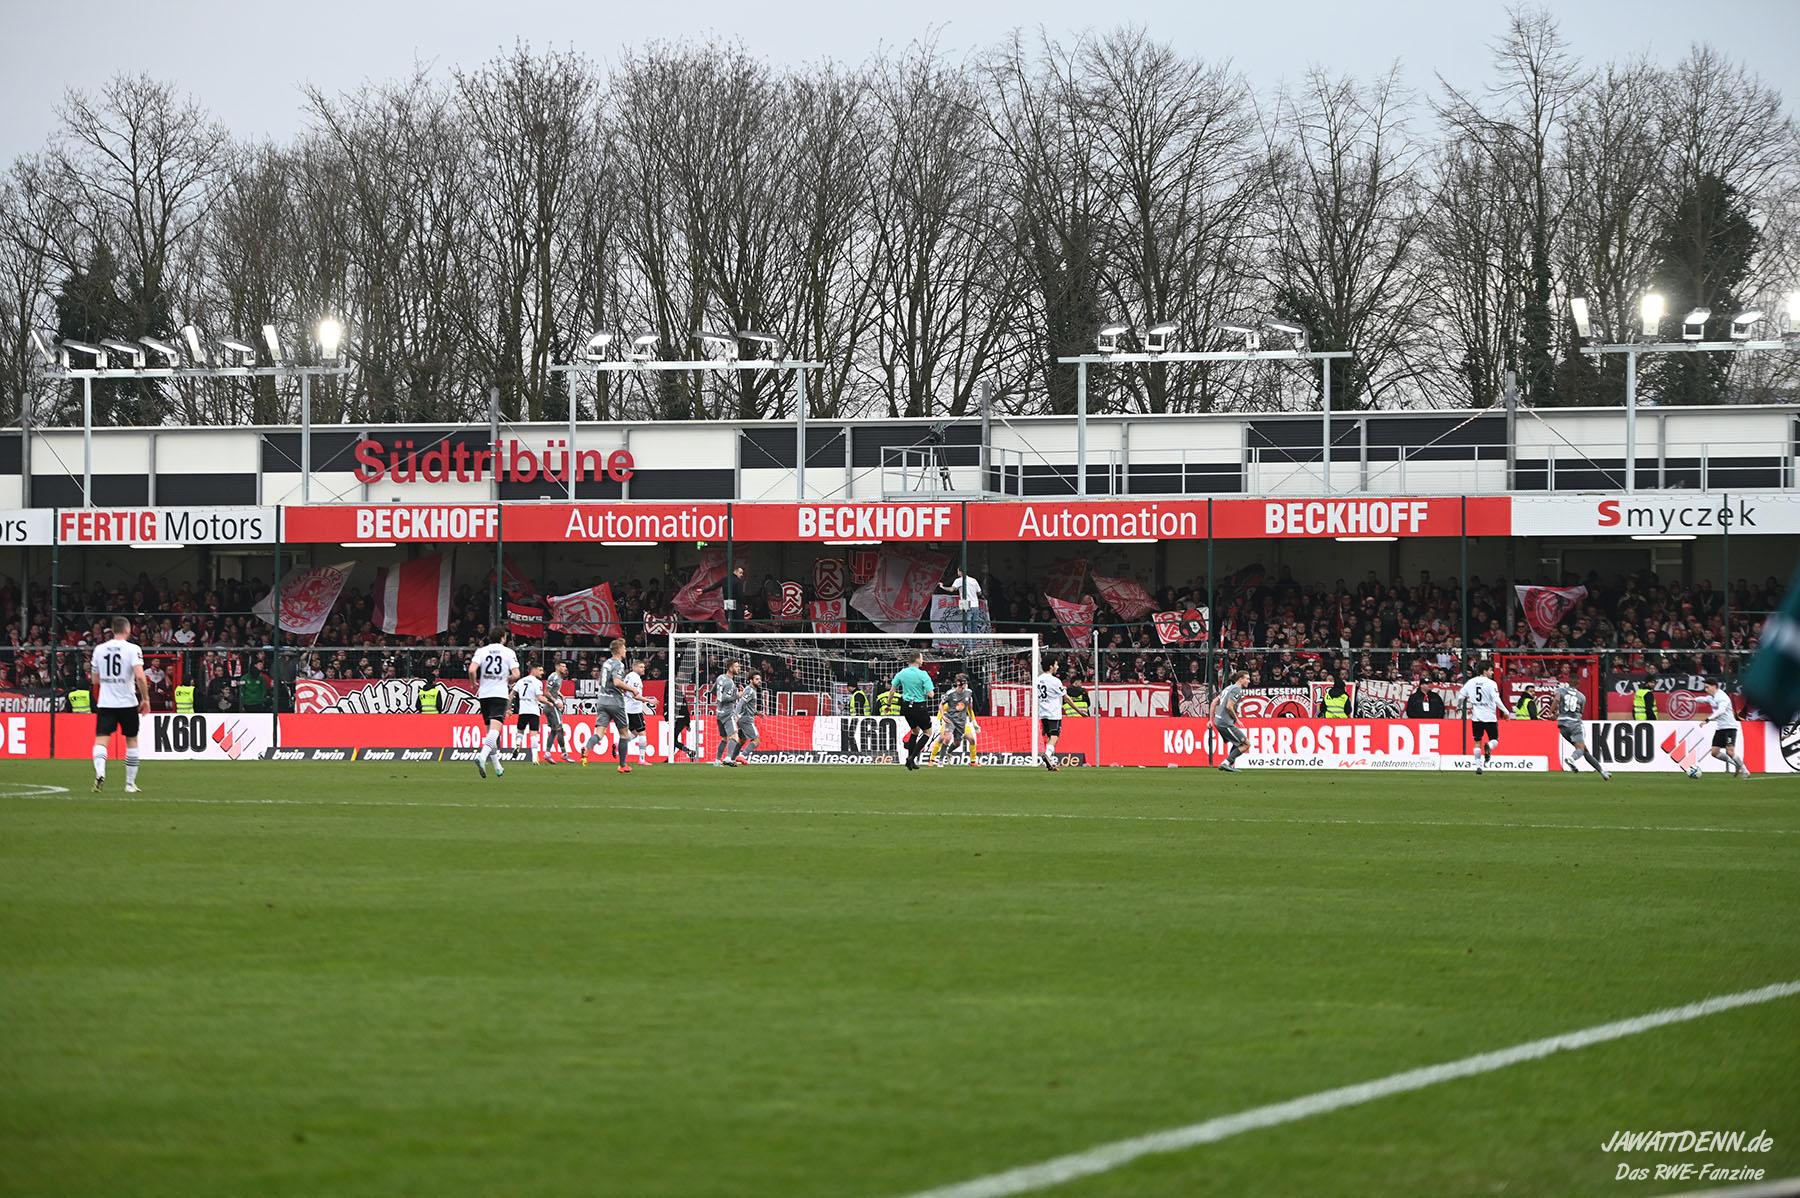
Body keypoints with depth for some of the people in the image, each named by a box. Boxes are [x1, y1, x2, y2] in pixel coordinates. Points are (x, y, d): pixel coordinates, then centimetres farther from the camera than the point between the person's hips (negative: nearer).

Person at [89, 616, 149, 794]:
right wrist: (145, 698, -7)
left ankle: (99, 772, -32)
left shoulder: (99, 649, 6)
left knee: (101, 739, -5)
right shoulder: (132, 649, -6)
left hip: (105, 703, 2)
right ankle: (130, 784, 19)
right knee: (132, 741, 15)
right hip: (128, 703, -2)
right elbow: (140, 676, -18)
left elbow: (95, 680, 13)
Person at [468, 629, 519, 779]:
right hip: (500, 695, -3)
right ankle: (482, 755, -39)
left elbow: (472, 670, -9)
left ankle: (497, 766, 19)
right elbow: (516, 675, -6)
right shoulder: (509, 652, 0)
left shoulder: (482, 651, 4)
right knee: (495, 729, -14)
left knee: (491, 731, 13)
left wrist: (475, 684, 9)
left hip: (484, 694, 3)